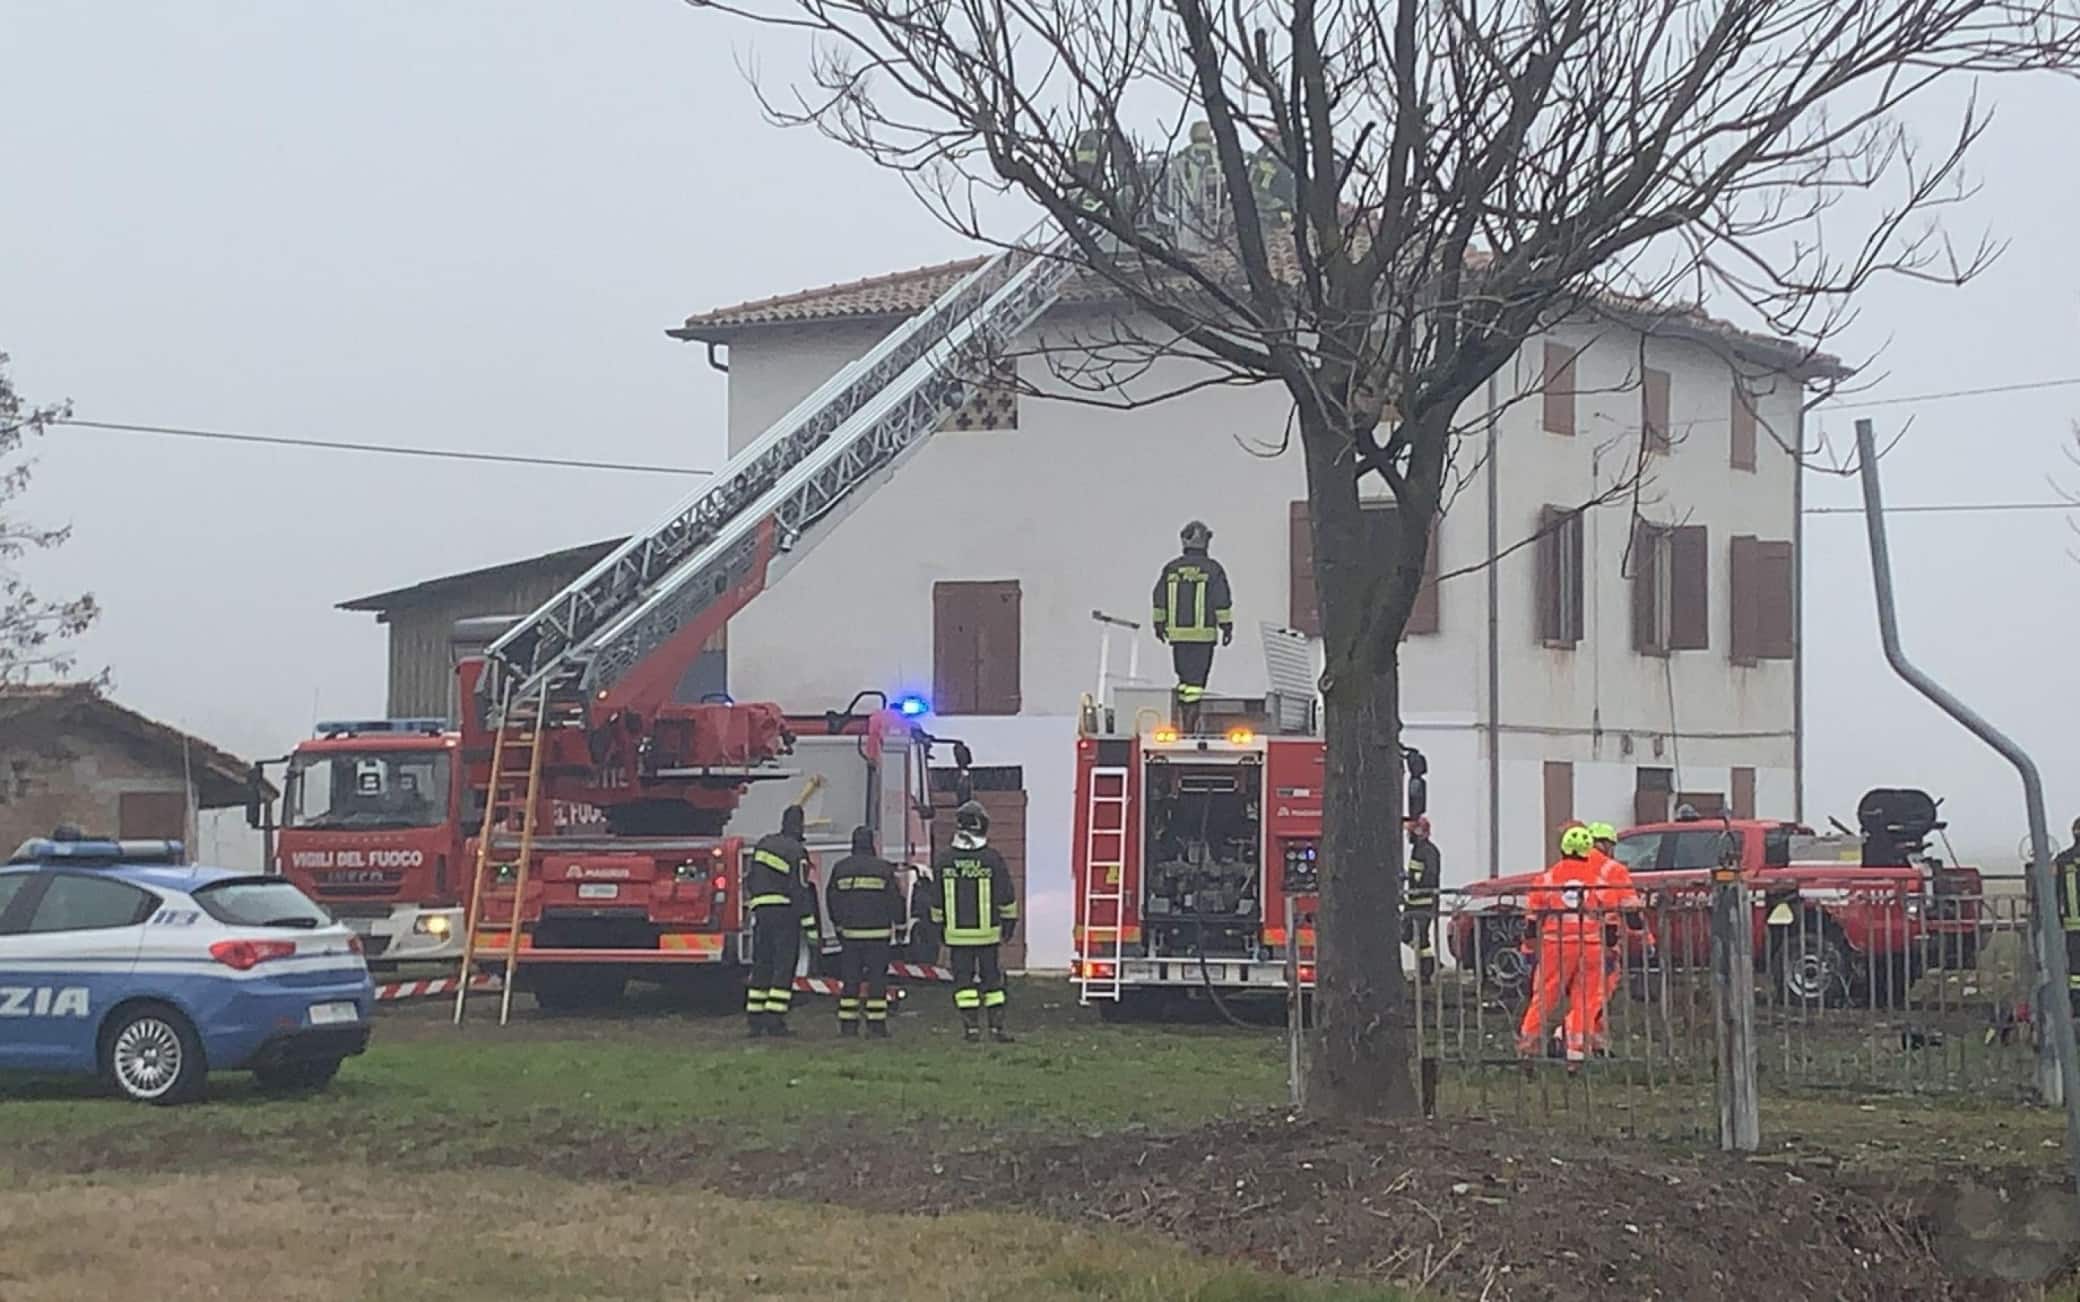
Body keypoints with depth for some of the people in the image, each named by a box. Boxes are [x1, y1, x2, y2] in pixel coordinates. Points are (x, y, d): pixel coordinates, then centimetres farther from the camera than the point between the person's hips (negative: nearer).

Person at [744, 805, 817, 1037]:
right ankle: (774, 1020, -10)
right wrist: (810, 924, -10)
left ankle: (754, 1018, 10)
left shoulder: (763, 844, 11)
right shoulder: (796, 853, -9)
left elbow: (749, 879, 16)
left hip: (761, 912, 6)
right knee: (784, 968, -3)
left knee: (761, 966, 11)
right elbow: (801, 891, -12)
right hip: (785, 912, -6)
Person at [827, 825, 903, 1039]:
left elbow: (832, 900, 11)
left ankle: (848, 1024, 5)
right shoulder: (884, 869, -4)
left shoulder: (840, 869, 3)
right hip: (878, 932, -2)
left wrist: (838, 925, 23)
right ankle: (877, 1025, -2)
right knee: (877, 979, 1)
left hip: (849, 932, 2)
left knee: (849, 980, 7)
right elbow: (895, 900, 0)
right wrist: (898, 925, 14)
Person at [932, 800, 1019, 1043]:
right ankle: (997, 1027, 5)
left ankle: (971, 1027, 0)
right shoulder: (993, 859, -7)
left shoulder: (943, 859, -2)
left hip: (957, 932, 1)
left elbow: (936, 901, 6)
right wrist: (1009, 924, 13)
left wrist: (939, 924, 17)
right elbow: (1006, 899, 0)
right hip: (988, 932, -1)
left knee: (963, 979, 5)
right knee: (992, 979, 6)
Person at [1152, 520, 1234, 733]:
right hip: (1203, 633, -4)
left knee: (1184, 677, 14)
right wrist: (1227, 627, 1)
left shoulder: (1171, 569, 6)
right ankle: (1190, 724, -8)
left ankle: (1182, 721, 13)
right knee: (1196, 679, -4)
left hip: (1177, 632, 4)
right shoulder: (1212, 569, -5)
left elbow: (1160, 599, 12)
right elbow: (1222, 601, -6)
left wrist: (1159, 623, 24)